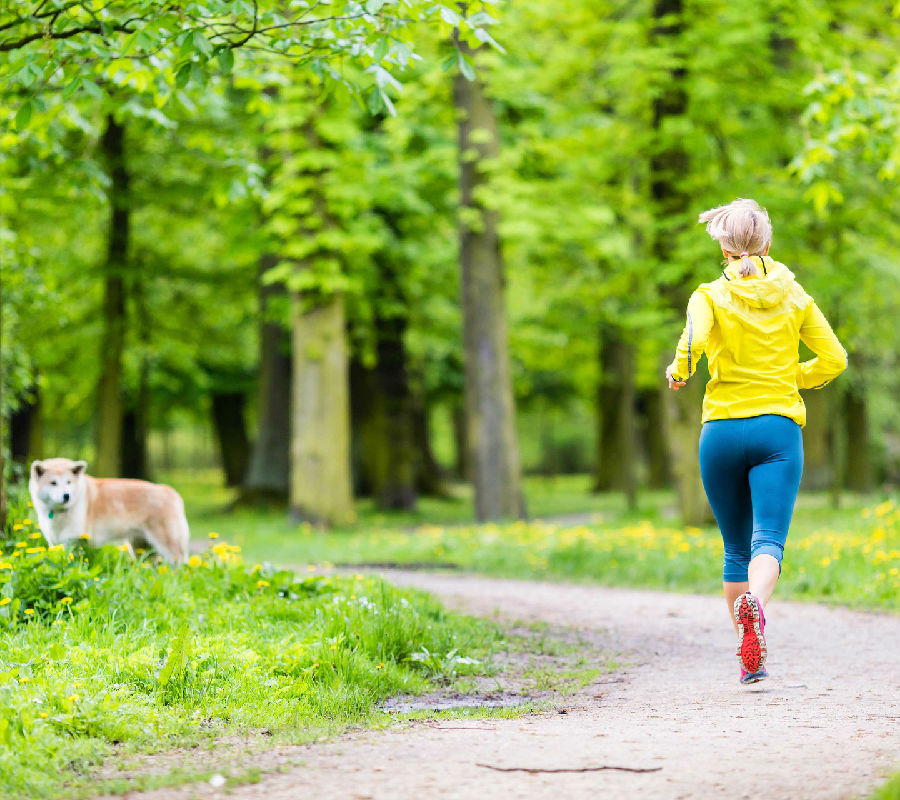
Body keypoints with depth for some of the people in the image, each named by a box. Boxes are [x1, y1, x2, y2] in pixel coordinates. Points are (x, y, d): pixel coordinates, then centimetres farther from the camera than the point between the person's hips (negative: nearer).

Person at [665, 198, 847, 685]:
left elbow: (693, 342, -20)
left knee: (736, 549, 13)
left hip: (722, 429, 0)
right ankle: (754, 603, -44)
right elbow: (833, 359, 7)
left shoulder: (710, 296, 0)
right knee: (768, 541, -11)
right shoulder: (793, 296, 7)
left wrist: (678, 371, 0)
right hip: (779, 426, 0)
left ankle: (749, 659, 17)